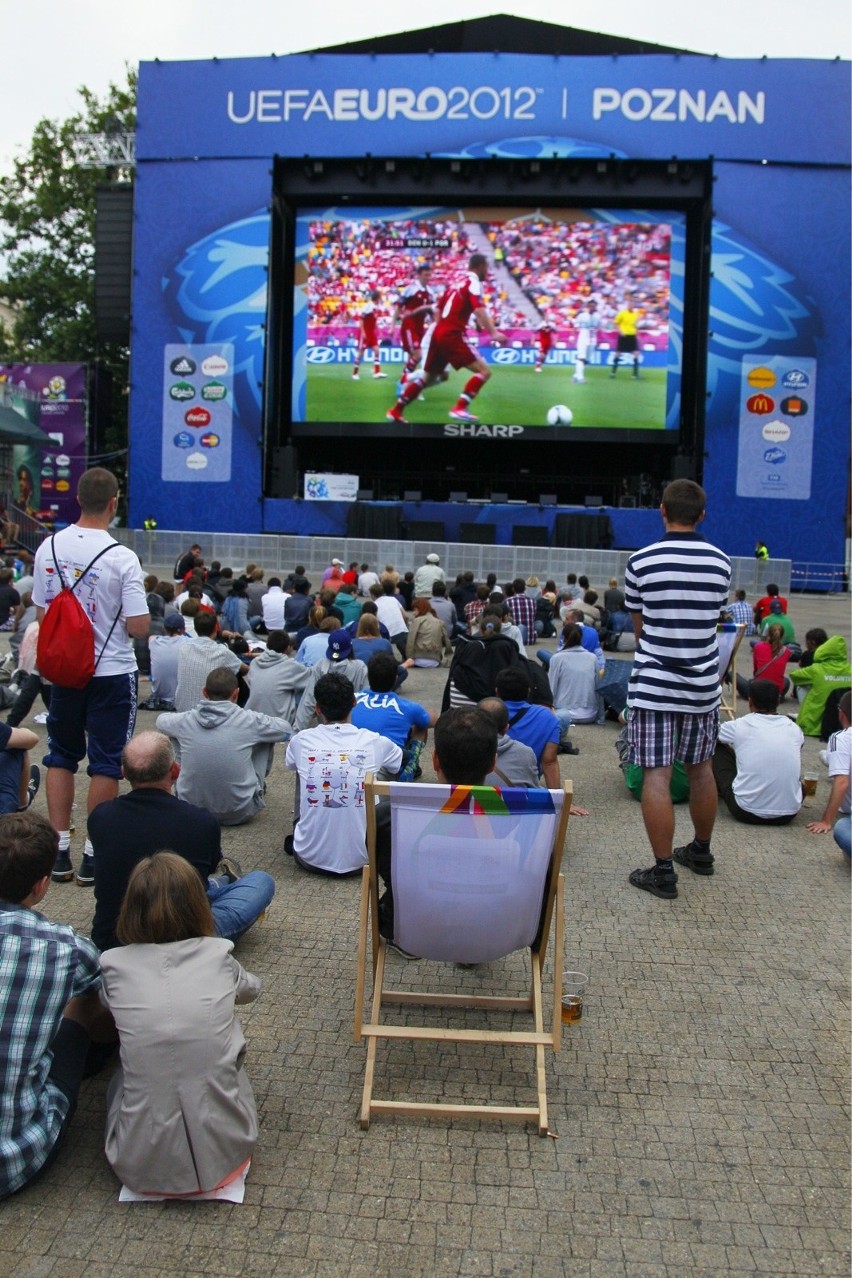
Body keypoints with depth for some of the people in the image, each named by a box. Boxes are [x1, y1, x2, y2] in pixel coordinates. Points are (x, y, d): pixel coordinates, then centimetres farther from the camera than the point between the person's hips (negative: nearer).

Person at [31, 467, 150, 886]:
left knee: (61, 756, 16)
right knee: (105, 763, 6)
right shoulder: (121, 558, -17)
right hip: (112, 673, -4)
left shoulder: (48, 548, -3)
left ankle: (60, 849, 19)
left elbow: (41, 615, 5)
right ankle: (94, 854, 13)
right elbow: (139, 627, -17)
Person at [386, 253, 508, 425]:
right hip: (451, 336, -9)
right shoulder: (473, 282, -5)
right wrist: (494, 332, -33)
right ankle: (460, 408, -21)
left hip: (439, 334, 9)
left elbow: (439, 309, 26)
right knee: (484, 371, -10)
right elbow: (479, 309, -23)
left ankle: (396, 410, 24)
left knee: (427, 377, 20)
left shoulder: (457, 283, 20)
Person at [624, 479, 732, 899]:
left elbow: (638, 626, 1)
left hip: (654, 682, -4)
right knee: (701, 769, 17)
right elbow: (711, 618, 10)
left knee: (657, 775, -1)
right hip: (703, 684, 4)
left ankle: (663, 871, 2)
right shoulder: (721, 563, 2)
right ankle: (701, 851, 35)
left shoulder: (641, 562, -8)